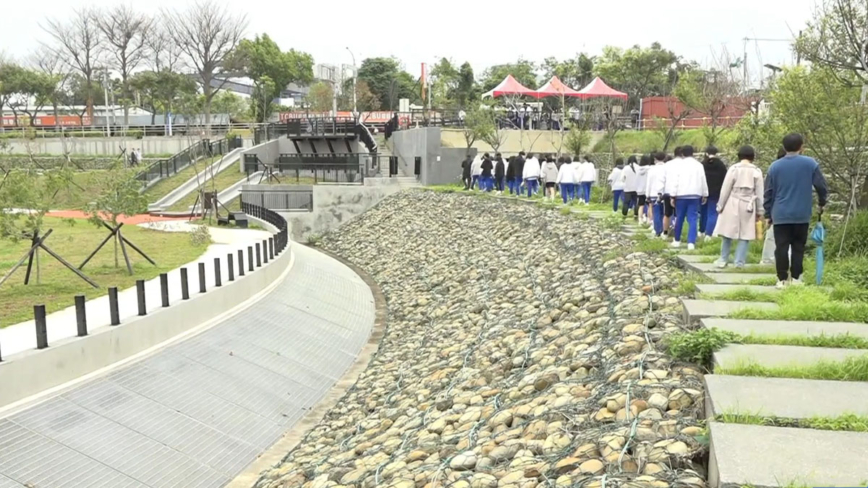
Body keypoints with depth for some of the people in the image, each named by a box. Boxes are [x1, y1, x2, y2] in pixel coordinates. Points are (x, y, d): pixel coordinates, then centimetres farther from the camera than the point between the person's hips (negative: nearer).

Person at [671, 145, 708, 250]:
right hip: (695, 195, 1)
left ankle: (677, 240, 21)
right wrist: (704, 195, 17)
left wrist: (673, 195, -2)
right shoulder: (699, 165, 7)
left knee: (679, 218, 10)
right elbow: (703, 181, 9)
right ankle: (691, 243, -11)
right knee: (693, 219, -2)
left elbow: (676, 181, -4)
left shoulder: (680, 164, 0)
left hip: (681, 194, -1)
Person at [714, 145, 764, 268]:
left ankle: (723, 260, 11)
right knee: (745, 235, 4)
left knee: (728, 233, 7)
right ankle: (740, 262, 0)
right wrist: (758, 211, 10)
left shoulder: (734, 169, -3)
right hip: (748, 206, 0)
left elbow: (725, 189, -3)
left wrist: (720, 206, 5)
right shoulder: (757, 171, 1)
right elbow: (759, 193, 3)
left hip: (733, 205, 0)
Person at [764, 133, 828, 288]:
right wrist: (822, 203, 20)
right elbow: (821, 186, 1)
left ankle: (782, 279, 0)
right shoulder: (810, 163, -2)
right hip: (802, 215, 0)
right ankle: (796, 278, 11)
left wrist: (768, 214, 13)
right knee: (798, 247, 10)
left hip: (780, 215, 0)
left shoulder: (775, 166, 3)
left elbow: (769, 193, 6)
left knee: (781, 248, 2)